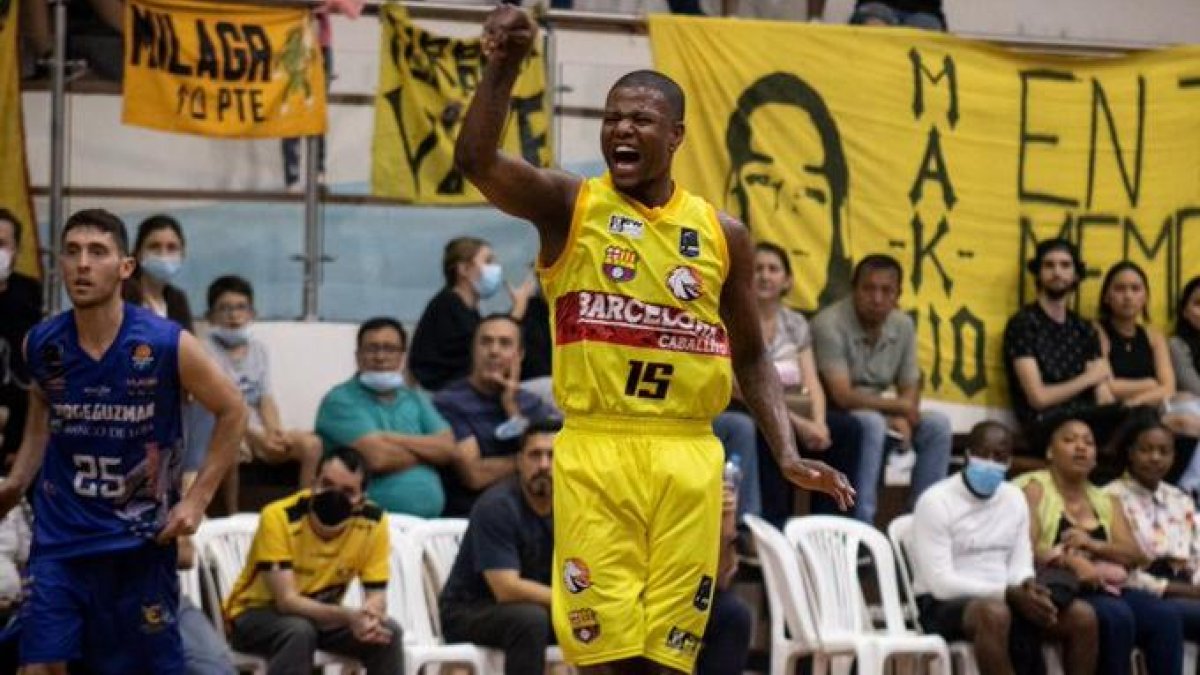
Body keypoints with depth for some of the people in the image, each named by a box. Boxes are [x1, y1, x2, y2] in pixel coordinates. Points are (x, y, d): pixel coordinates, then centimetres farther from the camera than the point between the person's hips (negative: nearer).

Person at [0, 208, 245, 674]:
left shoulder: (167, 345, -15)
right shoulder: (42, 344, -4)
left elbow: (232, 412, -2)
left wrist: (197, 499, -7)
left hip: (141, 540, -2)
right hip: (60, 534, 2)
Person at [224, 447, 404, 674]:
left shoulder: (373, 521, -15)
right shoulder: (279, 517, -28)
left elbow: (377, 595, -11)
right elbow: (287, 600, -31)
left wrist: (370, 617, -37)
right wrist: (348, 616, -46)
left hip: (318, 614, 4)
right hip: (255, 613, -4)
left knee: (388, 632, -20)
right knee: (299, 632, -36)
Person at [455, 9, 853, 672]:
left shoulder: (721, 234, 10)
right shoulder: (568, 206, 2)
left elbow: (750, 356, 17)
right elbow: (475, 160, -16)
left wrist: (788, 454, 5)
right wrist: (502, 67, -30)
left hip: (687, 459, 3)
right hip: (594, 451, -2)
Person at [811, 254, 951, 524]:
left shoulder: (903, 326, 1)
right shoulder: (830, 324, -20)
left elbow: (910, 389, 6)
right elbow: (842, 396, -25)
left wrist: (903, 419, -17)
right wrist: (898, 406, -15)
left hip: (876, 413, 7)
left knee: (938, 425, -11)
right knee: (872, 424, -35)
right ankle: (861, 521, -33)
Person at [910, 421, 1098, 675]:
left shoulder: (1014, 498, 10)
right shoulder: (936, 501, -10)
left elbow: (1021, 567, 10)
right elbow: (941, 583, -17)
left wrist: (1028, 587, -16)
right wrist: (1009, 593, -25)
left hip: (1003, 599, 6)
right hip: (944, 605, -6)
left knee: (1082, 615, -16)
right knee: (994, 613, -40)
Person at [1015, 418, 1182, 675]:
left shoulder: (1106, 502, 23)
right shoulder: (1034, 489, 5)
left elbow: (1135, 556, 10)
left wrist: (1093, 545, -10)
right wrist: (1071, 561, -27)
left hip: (1106, 588, 6)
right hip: (1059, 589, -6)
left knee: (1165, 617, -21)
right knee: (1116, 616, -33)